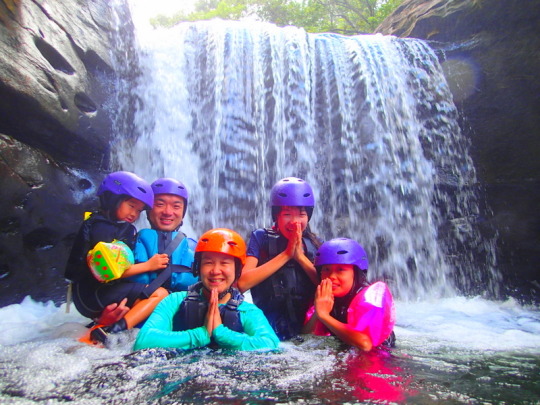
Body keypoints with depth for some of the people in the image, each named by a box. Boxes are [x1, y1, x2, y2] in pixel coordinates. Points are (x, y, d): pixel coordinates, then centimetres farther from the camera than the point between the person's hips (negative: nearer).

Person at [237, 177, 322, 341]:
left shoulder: (314, 243, 9)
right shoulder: (261, 238, 1)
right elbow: (242, 283, -12)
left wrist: (300, 256, -11)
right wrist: (286, 254, -13)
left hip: (308, 326, 4)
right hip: (271, 329, -4)